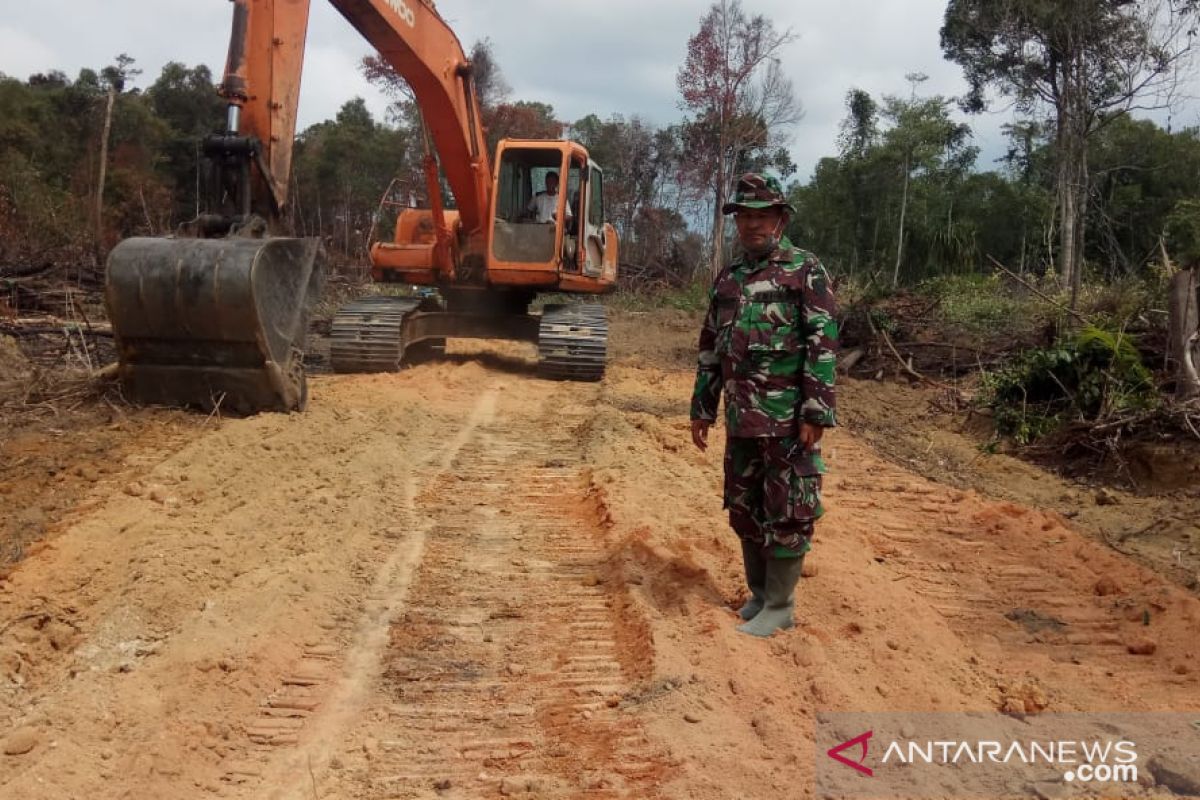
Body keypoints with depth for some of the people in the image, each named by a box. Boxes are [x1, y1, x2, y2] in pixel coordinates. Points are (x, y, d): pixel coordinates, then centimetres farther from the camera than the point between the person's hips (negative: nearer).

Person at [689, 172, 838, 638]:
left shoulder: (805, 271, -5)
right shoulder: (727, 279, 13)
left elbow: (823, 344, -11)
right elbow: (710, 348, 17)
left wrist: (816, 414, -17)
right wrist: (702, 408, 14)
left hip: (789, 419, -6)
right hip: (741, 419, 7)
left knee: (786, 514, 1)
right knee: (744, 510, 13)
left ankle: (780, 605, 13)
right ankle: (758, 593, 29)